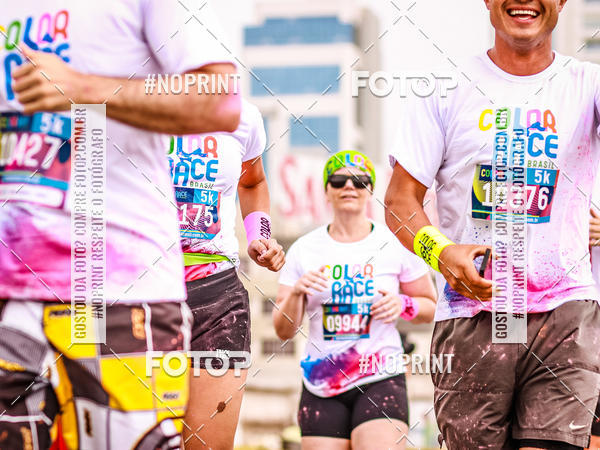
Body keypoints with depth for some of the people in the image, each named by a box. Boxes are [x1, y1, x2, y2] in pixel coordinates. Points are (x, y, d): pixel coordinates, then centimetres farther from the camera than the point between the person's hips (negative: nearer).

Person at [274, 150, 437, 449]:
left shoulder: (396, 244, 3)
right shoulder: (304, 250, 6)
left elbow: (431, 307, 12)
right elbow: (284, 330, 6)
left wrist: (402, 304, -8)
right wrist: (296, 293, -13)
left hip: (380, 379, -2)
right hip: (321, 387, 2)